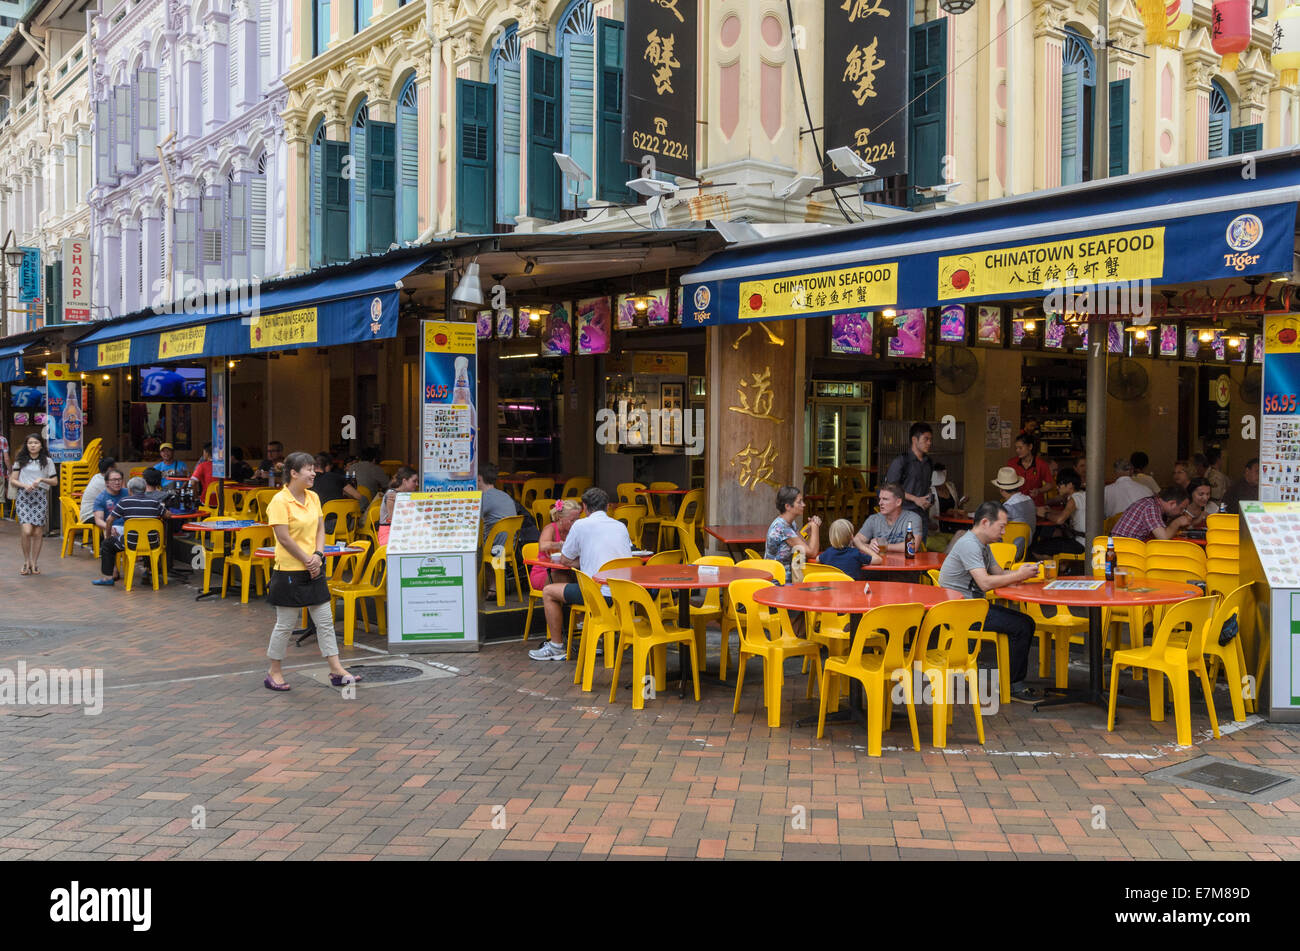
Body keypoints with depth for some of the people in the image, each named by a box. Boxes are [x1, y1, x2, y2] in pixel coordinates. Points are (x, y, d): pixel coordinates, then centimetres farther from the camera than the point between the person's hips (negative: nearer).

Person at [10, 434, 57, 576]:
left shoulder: (47, 461, 7)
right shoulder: (20, 461, 9)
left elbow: (55, 482, 8)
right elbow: (12, 480, 8)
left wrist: (41, 479, -10)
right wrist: (25, 485, -10)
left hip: (40, 497, 0)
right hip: (24, 496, 0)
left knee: (38, 532, 0)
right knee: (27, 531, -14)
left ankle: (34, 563, 13)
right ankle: (26, 562, 2)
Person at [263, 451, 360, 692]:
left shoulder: (313, 498, 8)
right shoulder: (280, 501, -14)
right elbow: (284, 538, -17)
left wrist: (318, 555, -6)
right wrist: (308, 560, -13)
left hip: (314, 570, 7)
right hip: (289, 571, -7)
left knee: (325, 621, 8)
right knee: (284, 625, 4)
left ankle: (336, 671, 14)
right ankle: (274, 672, 18)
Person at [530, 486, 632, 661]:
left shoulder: (581, 525, -2)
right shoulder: (621, 526, 13)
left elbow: (564, 560, 5)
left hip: (600, 593, -7)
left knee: (548, 592, 13)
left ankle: (557, 647, 17)